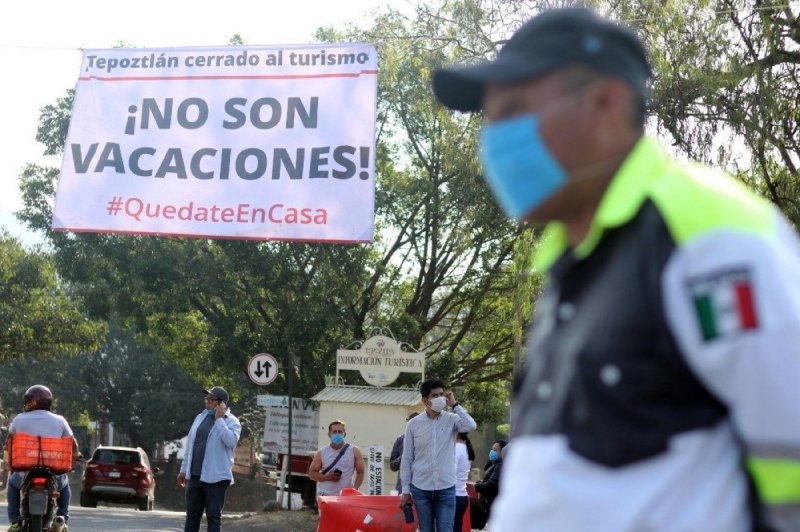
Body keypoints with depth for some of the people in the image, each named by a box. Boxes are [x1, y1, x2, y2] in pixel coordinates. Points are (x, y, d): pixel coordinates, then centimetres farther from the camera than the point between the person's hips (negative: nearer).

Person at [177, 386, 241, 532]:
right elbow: (190, 445, 17)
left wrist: (219, 419, -17)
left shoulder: (232, 422, -4)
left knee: (213, 516, -2)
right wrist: (183, 469, 16)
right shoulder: (200, 417, 14)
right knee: (192, 514, 10)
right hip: (194, 475, 6)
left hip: (215, 477, -6)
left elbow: (231, 441, -24)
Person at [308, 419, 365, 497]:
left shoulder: (354, 452, 3)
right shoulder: (321, 453, 5)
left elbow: (360, 473, 4)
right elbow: (312, 473, 7)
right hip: (326, 497, 1)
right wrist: (327, 477, -11)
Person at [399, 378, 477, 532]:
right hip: (421, 488, 1)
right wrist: (405, 490, 3)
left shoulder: (451, 419, 1)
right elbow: (407, 459, 4)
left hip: (446, 488, 0)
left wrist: (455, 404, -11)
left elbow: (471, 426, -20)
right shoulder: (413, 424, 1)